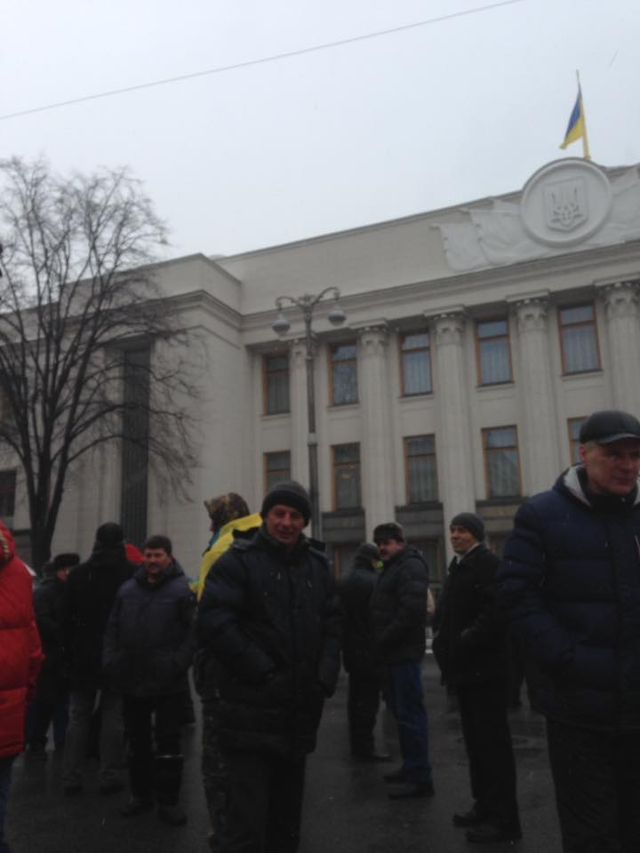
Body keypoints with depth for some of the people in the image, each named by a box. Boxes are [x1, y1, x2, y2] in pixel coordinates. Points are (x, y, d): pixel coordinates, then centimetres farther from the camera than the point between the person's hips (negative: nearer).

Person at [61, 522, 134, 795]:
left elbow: (67, 619, 4)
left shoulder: (78, 574, 1)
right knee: (113, 716, 5)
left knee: (78, 716, 11)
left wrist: (71, 652, 11)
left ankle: (71, 777, 13)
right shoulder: (131, 574, -10)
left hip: (83, 657, 3)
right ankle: (110, 777, 8)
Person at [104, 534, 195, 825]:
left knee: (168, 741, 5)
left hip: (168, 683, -5)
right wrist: (110, 660, 0)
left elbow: (192, 633, -14)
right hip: (132, 680, 5)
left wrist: (177, 664, -19)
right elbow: (112, 629, 11)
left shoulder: (181, 589, -9)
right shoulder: (127, 589, 7)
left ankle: (168, 800, 17)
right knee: (137, 741, 17)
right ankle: (140, 794, 33)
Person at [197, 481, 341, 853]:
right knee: (247, 821, -5)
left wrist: (326, 675, -3)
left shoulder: (317, 564, 10)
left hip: (300, 712, 6)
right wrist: (261, 672, -18)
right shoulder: (239, 560, -8)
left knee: (287, 820, 20)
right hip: (253, 713, -6)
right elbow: (214, 623, -18)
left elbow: (332, 624, 12)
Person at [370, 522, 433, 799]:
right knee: (401, 711, 16)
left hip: (404, 653, -10)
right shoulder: (392, 568, 20)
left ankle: (419, 778, 0)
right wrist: (380, 642, 12)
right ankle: (411, 768, 26)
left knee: (409, 713, -6)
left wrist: (384, 640, -16)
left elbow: (411, 610, -22)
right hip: (392, 654, 10)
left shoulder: (411, 567, -11)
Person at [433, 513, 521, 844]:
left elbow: (496, 612, -25)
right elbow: (448, 614, 24)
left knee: (492, 741, -3)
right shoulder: (459, 567, 17)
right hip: (465, 667, 10)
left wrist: (465, 642, -22)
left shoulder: (488, 564, -14)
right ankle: (484, 805, 28)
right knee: (475, 740, 17)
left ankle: (504, 819, 6)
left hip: (485, 668, -10)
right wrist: (443, 642, 8)